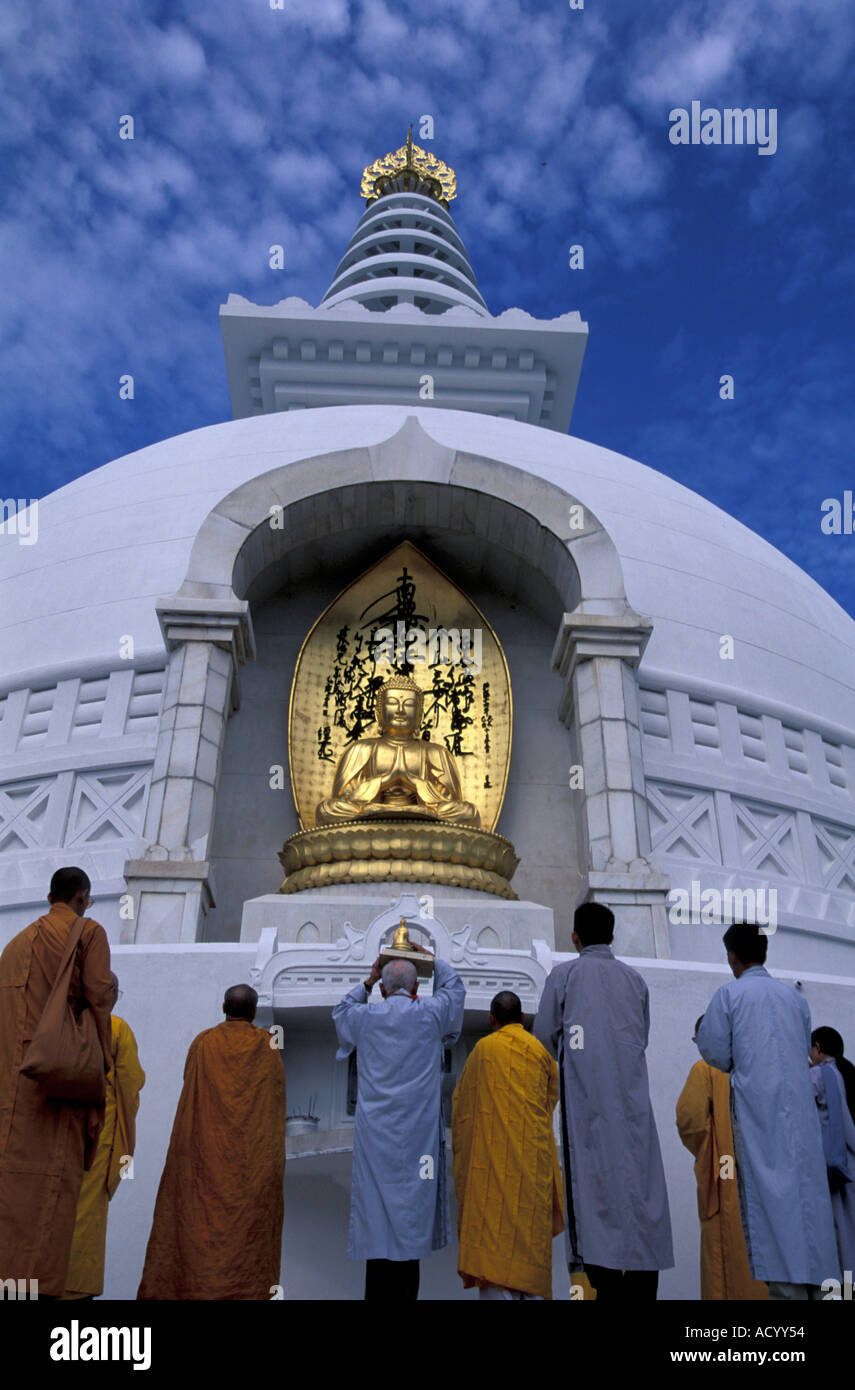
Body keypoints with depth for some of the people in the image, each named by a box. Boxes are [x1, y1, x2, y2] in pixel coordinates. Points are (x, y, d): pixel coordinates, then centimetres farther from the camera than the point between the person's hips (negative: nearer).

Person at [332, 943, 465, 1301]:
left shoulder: (365, 1016, 2)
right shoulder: (429, 1014, -2)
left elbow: (340, 1011, 26)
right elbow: (454, 986, 18)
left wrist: (368, 981, 27)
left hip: (374, 1132, 1)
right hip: (417, 1131, -1)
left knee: (377, 1207, 4)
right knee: (411, 1206, 4)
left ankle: (378, 1292, 8)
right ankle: (404, 1292, 6)